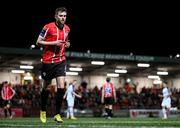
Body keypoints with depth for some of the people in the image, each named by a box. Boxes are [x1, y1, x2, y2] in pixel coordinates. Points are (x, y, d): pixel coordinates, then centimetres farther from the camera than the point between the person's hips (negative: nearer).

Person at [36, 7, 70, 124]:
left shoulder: (67, 29, 6)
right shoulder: (48, 27, -11)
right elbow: (38, 42, -10)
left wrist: (67, 44, 1)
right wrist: (54, 43, -19)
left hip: (61, 61, 3)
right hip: (48, 61, -3)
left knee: (61, 87, -11)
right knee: (46, 87, 11)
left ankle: (57, 114, -5)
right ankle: (43, 111, 32)